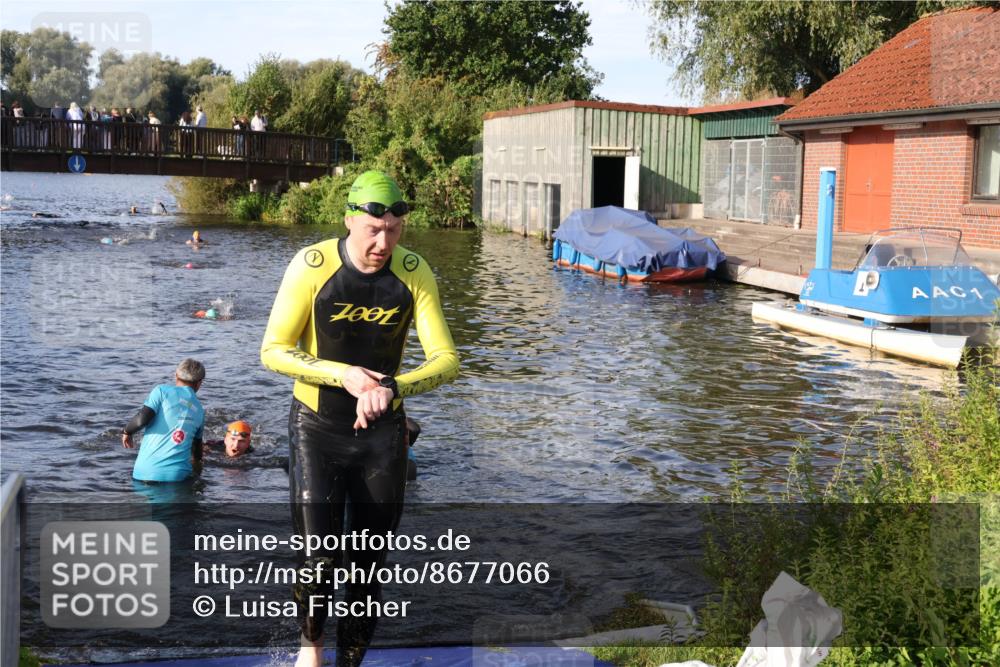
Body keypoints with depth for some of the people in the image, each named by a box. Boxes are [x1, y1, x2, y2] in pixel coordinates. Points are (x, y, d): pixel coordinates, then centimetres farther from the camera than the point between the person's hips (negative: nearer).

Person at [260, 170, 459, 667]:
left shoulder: (414, 273, -9)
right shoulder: (312, 266, -15)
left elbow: (446, 360, -10)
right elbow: (273, 351, -12)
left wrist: (391, 388, -28)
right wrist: (343, 375, -25)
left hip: (382, 431, 2)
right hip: (317, 427, -2)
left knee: (368, 565, 8)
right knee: (319, 560, -8)